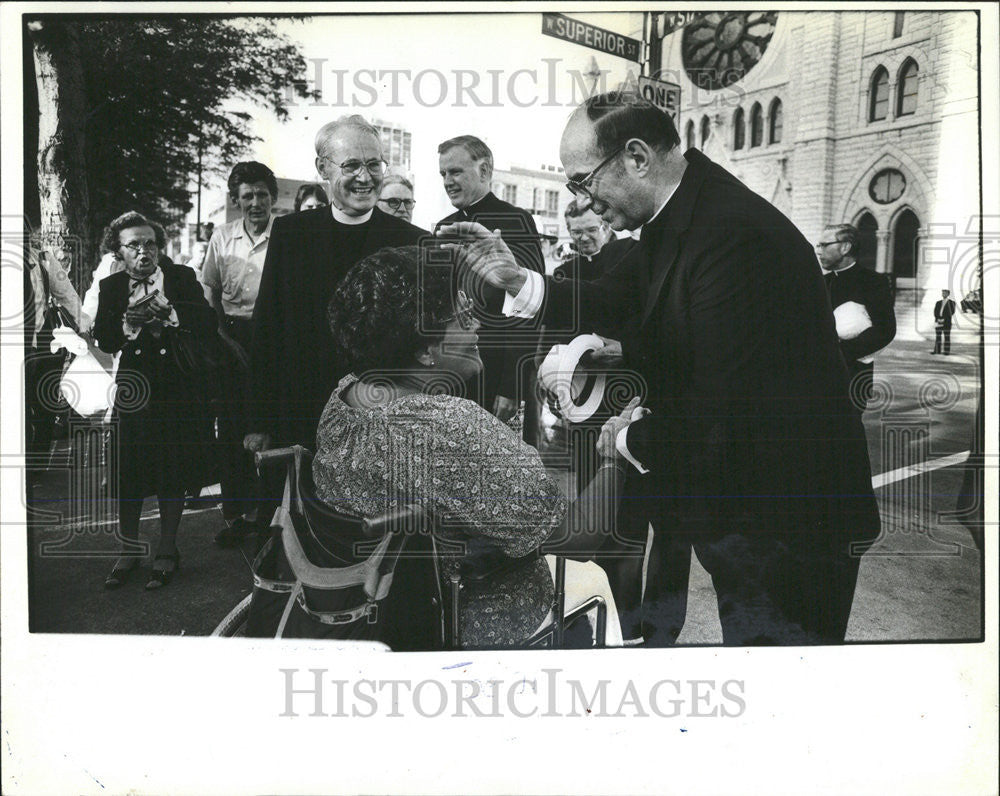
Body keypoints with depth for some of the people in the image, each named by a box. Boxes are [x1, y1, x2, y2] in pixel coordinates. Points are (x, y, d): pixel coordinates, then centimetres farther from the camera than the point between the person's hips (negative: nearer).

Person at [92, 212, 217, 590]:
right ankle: (129, 549, 23)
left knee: (173, 474, 6)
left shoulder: (182, 277, -1)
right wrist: (129, 324, -22)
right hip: (134, 387, 1)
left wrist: (168, 311, -22)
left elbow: (209, 325, -11)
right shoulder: (111, 287, 4)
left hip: (177, 391, -1)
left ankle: (167, 550, 23)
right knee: (128, 473, 4)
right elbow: (104, 342, -4)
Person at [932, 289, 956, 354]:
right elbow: (935, 312, 6)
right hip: (938, 321, 4)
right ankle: (937, 350, 3)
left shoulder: (951, 303, 4)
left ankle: (947, 351, -4)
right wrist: (938, 319, -11)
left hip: (947, 321, -4)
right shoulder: (938, 303, 15)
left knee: (947, 336, -4)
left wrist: (944, 319, -13)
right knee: (938, 336, 1)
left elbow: (952, 312, -5)